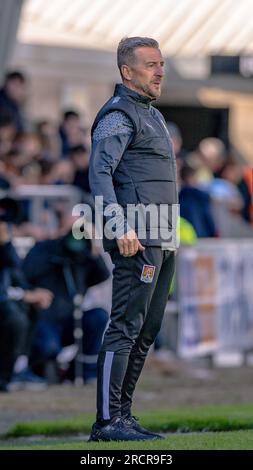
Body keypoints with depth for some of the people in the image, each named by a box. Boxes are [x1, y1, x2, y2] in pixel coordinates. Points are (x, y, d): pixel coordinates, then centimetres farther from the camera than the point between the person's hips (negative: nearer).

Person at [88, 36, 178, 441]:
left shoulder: (152, 115, 23)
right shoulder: (119, 115, -7)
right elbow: (99, 171, -19)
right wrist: (120, 226, -28)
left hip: (161, 240, 10)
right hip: (137, 240, -10)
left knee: (147, 330, 10)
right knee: (126, 327, -13)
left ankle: (122, 414, 14)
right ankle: (107, 422, -15)